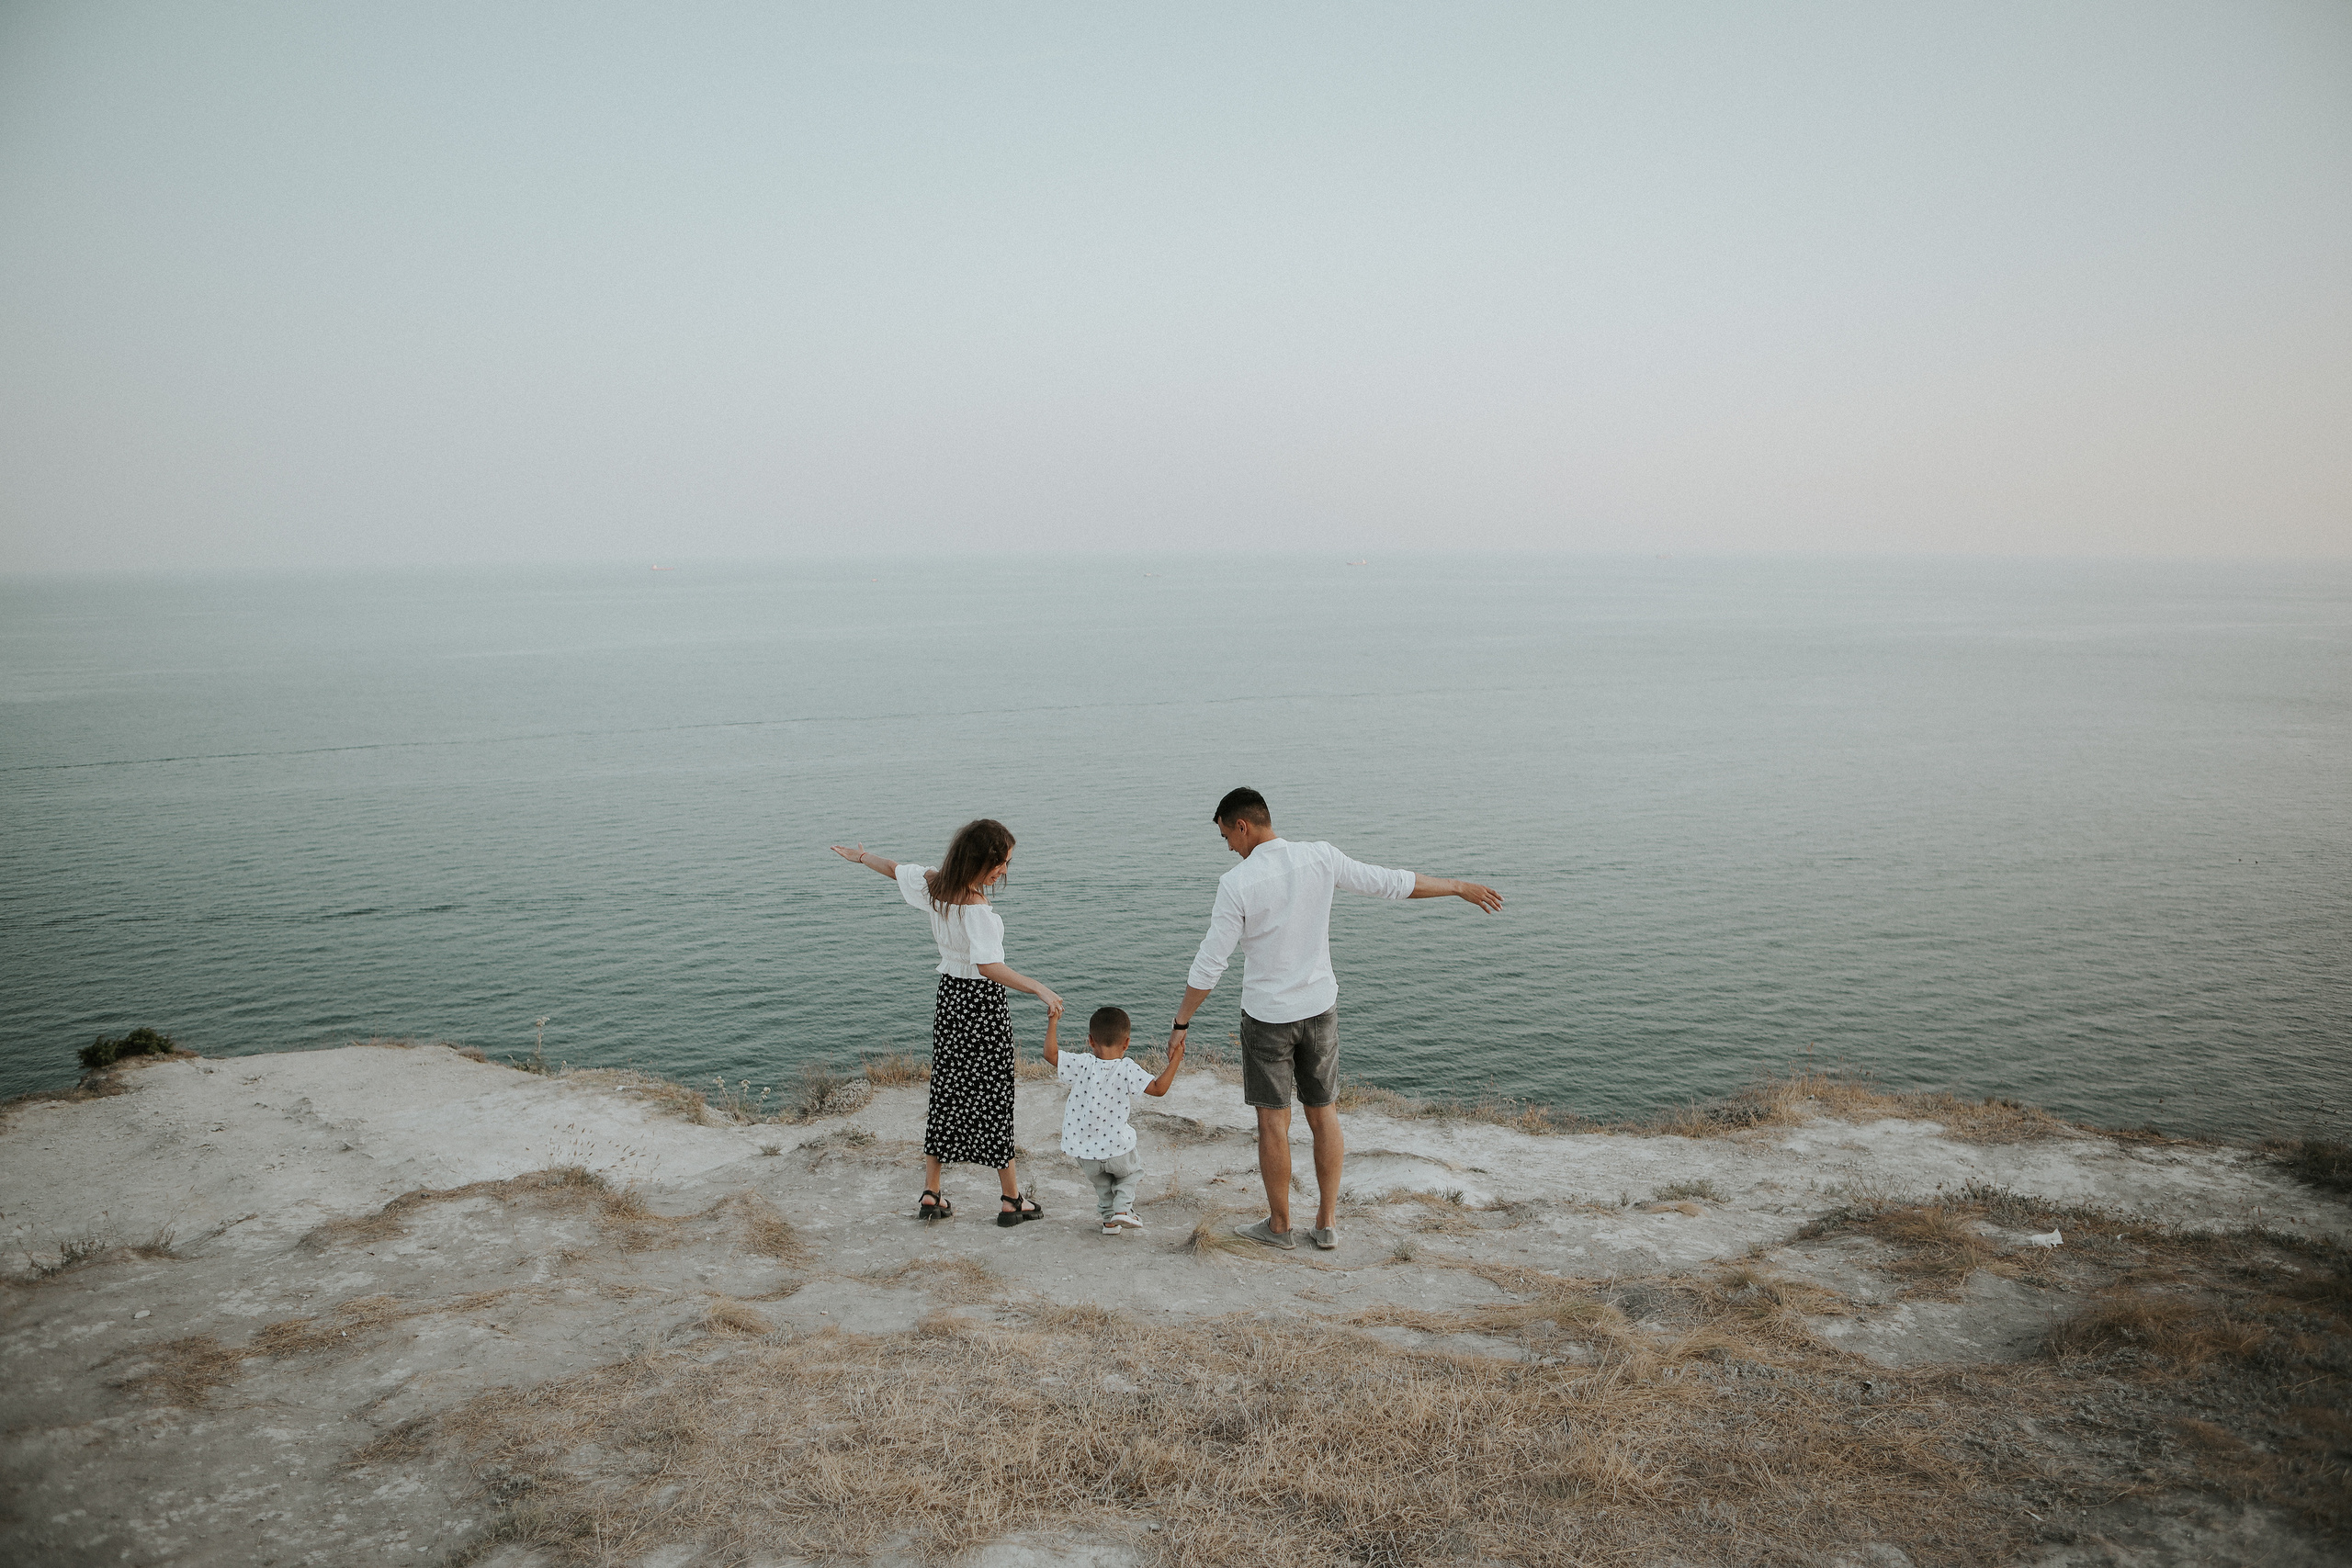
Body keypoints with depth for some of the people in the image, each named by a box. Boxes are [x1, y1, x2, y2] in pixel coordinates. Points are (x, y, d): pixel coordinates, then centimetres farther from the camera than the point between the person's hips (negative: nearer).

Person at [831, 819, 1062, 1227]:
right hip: (982, 1001, -8)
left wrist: (861, 856, 37)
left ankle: (931, 1195, 23)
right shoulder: (975, 907, -25)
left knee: (946, 1091, 16)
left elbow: (896, 869, 17)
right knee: (993, 1096, 1)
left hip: (949, 995, 8)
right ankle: (1012, 1200, 11)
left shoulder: (934, 884, -2)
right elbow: (988, 965, -38)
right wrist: (1039, 990, -44)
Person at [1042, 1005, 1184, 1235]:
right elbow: (1158, 1088, -15)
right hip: (1117, 1150, -2)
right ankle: (1123, 1207, 9)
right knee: (1132, 1170, 28)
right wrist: (1174, 1060, -7)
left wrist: (1053, 1023, -5)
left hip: (1083, 1152, 2)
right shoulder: (1127, 1069, -15)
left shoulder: (1082, 1065, -12)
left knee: (1101, 1181, 32)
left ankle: (1109, 1219, 25)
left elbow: (1051, 1054, -12)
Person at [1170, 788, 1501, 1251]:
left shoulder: (1237, 884, -18)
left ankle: (1279, 1225, 21)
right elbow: (1393, 882, 1)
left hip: (1267, 1016, -4)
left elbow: (1209, 964, -15)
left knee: (1273, 1120, 8)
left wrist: (1181, 1023, -4)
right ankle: (1325, 1224, 23)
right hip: (1320, 1007, 4)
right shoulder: (1320, 858, -7)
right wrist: (1462, 888, 14)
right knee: (1323, 1112, 16)